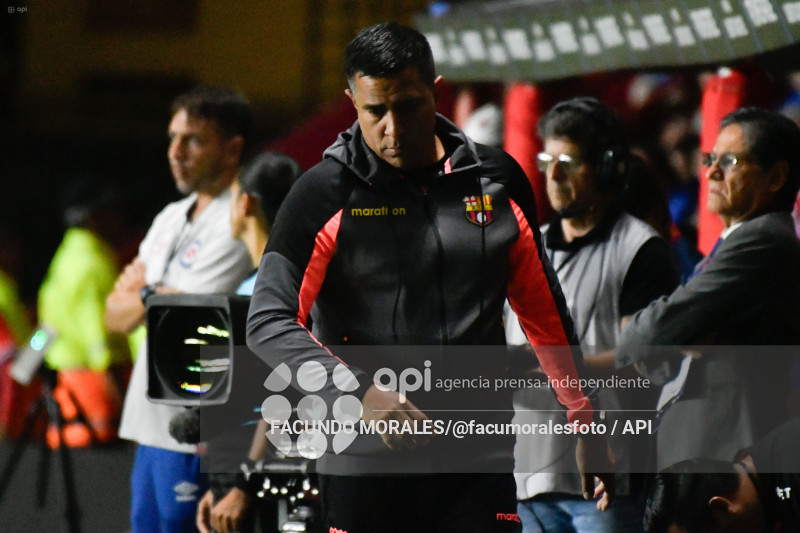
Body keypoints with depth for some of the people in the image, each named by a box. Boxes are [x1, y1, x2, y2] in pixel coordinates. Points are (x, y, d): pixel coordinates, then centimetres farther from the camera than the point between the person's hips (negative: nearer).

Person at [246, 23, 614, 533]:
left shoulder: (497, 179, 8)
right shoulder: (326, 194, -3)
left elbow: (543, 308, 19)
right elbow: (269, 322, -8)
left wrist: (585, 421, 20)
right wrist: (357, 394, -21)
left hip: (480, 458, 2)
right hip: (366, 463, -2)